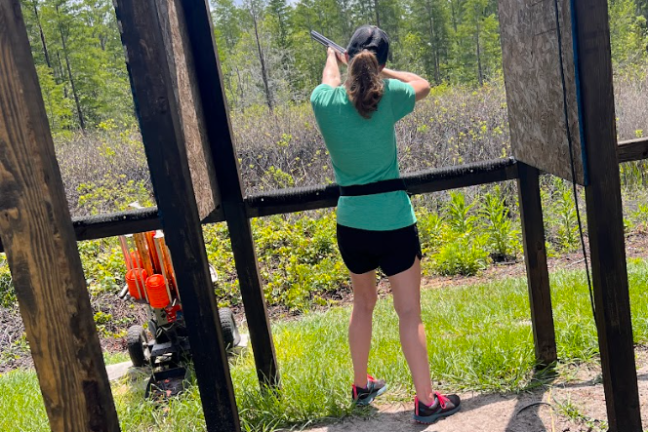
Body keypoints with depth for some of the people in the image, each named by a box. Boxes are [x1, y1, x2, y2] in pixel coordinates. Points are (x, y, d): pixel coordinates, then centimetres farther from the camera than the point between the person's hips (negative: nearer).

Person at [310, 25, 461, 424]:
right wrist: (379, 70, 17)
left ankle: (361, 386, 36)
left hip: (350, 222, 4)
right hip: (393, 220, -4)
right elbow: (423, 85, 12)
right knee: (410, 312, 5)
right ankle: (426, 400, 13)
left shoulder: (324, 100, -5)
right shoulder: (387, 95, -11)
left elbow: (331, 78, 21)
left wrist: (335, 57, 42)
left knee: (364, 303, 23)